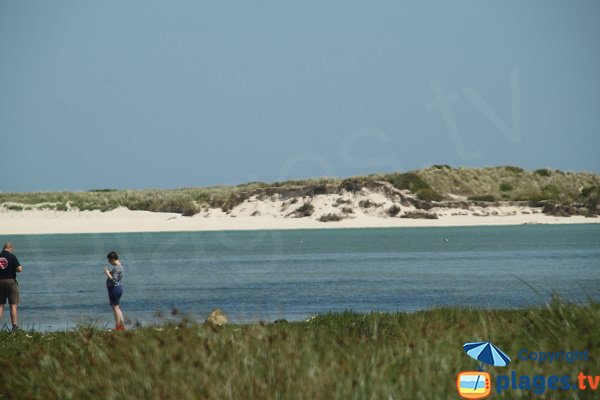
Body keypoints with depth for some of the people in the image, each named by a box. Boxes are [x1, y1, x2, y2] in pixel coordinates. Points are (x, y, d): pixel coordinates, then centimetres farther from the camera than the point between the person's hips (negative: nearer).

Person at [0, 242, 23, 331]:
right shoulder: (12, 257, -9)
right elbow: (19, 269, -15)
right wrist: (13, 269, 6)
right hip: (11, 281, -3)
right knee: (13, 305, 0)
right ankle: (15, 326, -5)